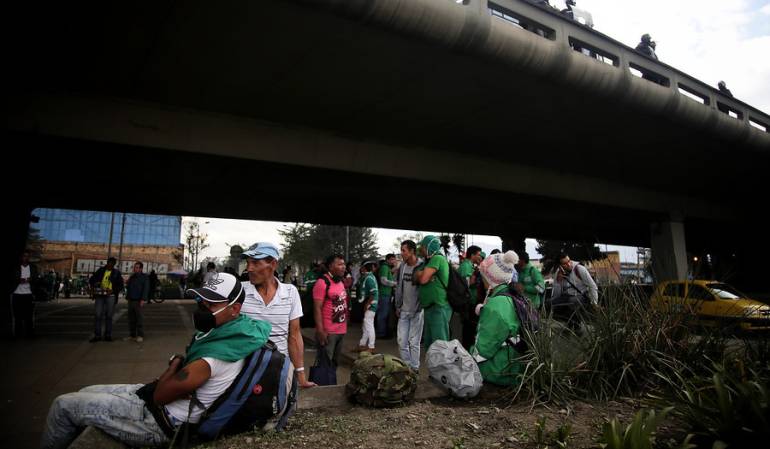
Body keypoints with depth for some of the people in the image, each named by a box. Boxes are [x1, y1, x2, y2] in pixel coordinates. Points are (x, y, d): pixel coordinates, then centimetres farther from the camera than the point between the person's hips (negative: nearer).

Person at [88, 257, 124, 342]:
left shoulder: (116, 273, 4)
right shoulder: (100, 271, 9)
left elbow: (120, 286, 2)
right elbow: (91, 279, 16)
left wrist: (112, 291, -15)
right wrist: (92, 286, -5)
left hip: (110, 296, -1)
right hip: (99, 295, 1)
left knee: (109, 316, 4)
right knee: (97, 315, -4)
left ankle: (108, 335, 13)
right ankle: (97, 335, 3)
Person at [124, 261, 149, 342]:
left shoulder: (144, 277, -1)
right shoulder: (132, 277, 19)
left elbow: (146, 289, -10)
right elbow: (127, 287, 28)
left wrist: (143, 300, -18)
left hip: (138, 301, -7)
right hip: (131, 301, 7)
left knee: (139, 319, -7)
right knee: (131, 319, 7)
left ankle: (140, 336, -5)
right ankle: (132, 335, 14)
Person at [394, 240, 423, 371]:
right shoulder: (402, 266, 4)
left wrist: (418, 308, -11)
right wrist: (398, 306, 12)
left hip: (417, 311, -6)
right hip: (403, 311, 6)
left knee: (414, 342, 3)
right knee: (401, 340, 10)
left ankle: (415, 368, 17)